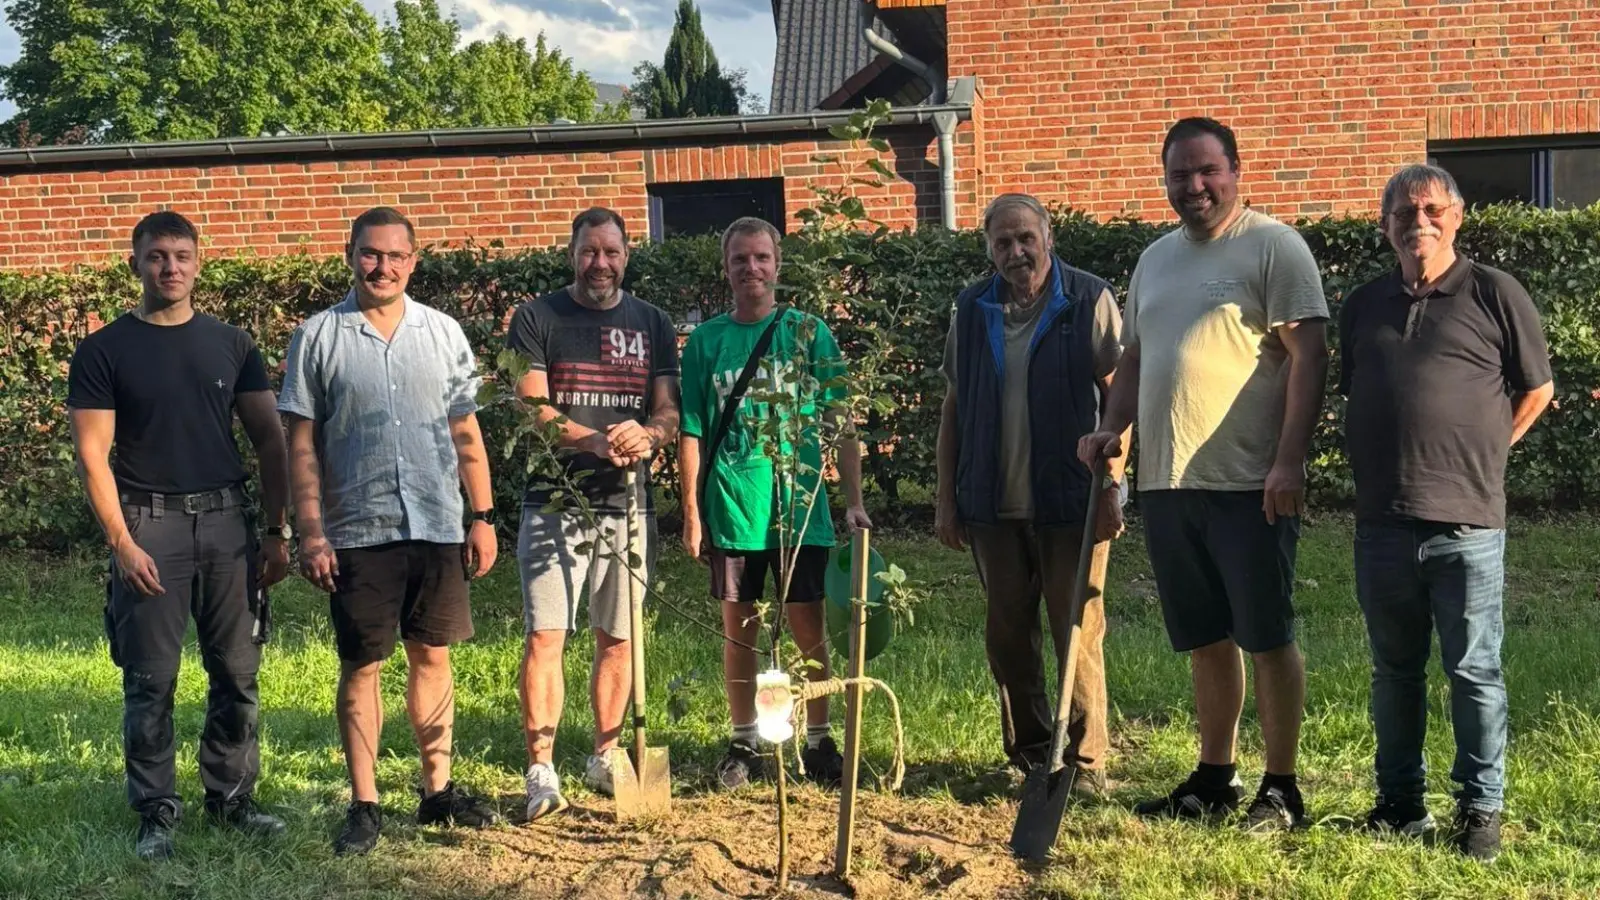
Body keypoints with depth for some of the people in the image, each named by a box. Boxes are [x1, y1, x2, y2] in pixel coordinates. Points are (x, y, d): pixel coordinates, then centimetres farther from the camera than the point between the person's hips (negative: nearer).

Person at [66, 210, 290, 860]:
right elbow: (92, 454, -3)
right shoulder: (104, 352, 2)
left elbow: (269, 441, 10)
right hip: (149, 525, -3)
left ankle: (231, 798, 19)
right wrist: (122, 544, -11)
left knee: (238, 673, 6)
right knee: (151, 681, 1)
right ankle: (156, 812, 11)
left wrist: (277, 532, 2)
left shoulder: (231, 345, 10)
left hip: (227, 521, 3)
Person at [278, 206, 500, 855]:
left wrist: (483, 517, 7)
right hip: (358, 531, -2)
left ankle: (438, 790, 21)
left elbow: (466, 434, 11)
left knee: (433, 657, 10)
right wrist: (311, 533, -7)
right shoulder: (319, 338, -1)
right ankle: (364, 805, 12)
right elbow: (302, 445, -1)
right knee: (361, 666, 4)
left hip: (438, 527, 3)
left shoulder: (443, 333, 7)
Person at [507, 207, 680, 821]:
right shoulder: (538, 319, 2)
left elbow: (669, 412, 7)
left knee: (618, 638, 9)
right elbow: (531, 408, -7)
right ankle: (541, 772, -7)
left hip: (628, 503, 3)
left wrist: (646, 435, -17)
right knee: (545, 635, -9)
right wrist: (596, 442, -22)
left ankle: (604, 758, 22)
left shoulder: (652, 323, 12)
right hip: (555, 504, -3)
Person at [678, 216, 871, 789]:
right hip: (731, 508, 1)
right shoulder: (706, 341, 4)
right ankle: (744, 744, 20)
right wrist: (692, 513, 1)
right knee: (738, 629, 8)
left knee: (808, 626, 3)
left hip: (799, 506, -1)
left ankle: (819, 741, 17)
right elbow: (693, 433, 6)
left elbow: (840, 420, 1)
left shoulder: (808, 332, 1)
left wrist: (854, 500, -5)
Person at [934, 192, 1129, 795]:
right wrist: (946, 498, 9)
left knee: (1078, 633, -3)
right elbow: (954, 407, 13)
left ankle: (1085, 761, 7)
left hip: (1072, 502, -4)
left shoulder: (1089, 301, -1)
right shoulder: (972, 310, 10)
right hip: (993, 506, 4)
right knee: (1007, 634, 9)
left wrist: (1112, 484, -11)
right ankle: (1029, 754, 21)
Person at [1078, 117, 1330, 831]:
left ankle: (1281, 787, 8)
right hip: (1166, 481, 7)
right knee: (1205, 639, 14)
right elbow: (1135, 358, 23)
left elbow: (1308, 356, -11)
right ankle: (1215, 778, 24)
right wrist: (1113, 428, 6)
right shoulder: (1155, 258, 17)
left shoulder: (1272, 246, -5)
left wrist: (1288, 461, -19)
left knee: (1266, 636, -1)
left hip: (1248, 484, -7)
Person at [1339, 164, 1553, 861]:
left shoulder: (1494, 294, -1)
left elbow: (1536, 389, 6)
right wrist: (1376, 464, 13)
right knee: (1394, 671, 13)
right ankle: (1400, 802, 24)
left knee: (1473, 672, 3)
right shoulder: (1363, 306, 11)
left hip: (1466, 523, -4)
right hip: (1382, 522, 4)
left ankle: (1481, 809, 14)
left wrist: (1480, 453, 5)